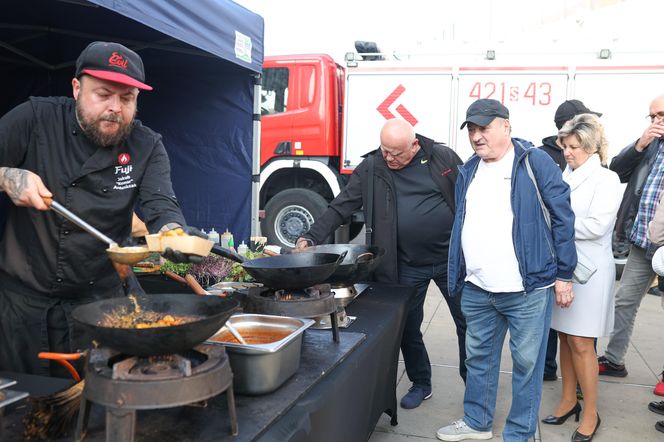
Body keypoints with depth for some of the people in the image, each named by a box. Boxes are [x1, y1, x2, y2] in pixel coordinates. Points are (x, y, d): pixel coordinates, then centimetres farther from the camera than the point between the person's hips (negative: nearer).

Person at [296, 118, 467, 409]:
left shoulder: (443, 157, -5)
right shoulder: (370, 168, -4)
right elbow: (340, 208, -4)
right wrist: (312, 238, -14)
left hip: (452, 258, 0)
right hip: (407, 266, 1)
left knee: (467, 323, 11)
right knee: (408, 328, 11)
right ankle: (420, 384, 34)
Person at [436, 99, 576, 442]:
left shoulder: (535, 162, -5)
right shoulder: (467, 171, 11)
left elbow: (563, 218, -5)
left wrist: (563, 275, -6)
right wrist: (456, 279, 16)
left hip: (528, 288, -5)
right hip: (476, 290, 6)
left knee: (526, 362, 6)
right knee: (478, 358, 17)